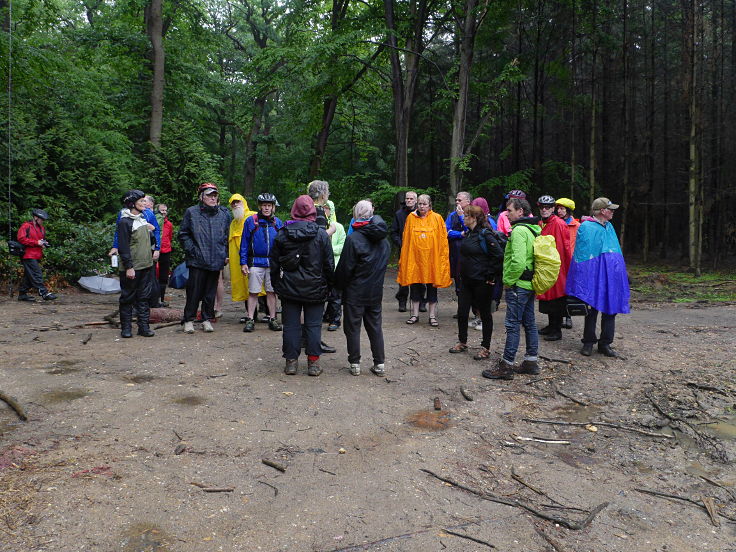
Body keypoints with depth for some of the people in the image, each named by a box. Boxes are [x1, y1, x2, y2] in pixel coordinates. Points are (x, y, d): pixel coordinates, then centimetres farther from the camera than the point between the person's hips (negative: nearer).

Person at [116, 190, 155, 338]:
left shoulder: (143, 219, 13)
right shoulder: (124, 222, -11)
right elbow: (123, 247, -14)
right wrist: (129, 267, -17)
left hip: (146, 265, 7)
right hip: (131, 268, -7)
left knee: (145, 297, 8)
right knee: (128, 297, 3)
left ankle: (143, 326, 14)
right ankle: (126, 327, 12)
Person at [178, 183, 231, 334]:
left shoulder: (224, 214, 10)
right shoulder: (191, 212, 1)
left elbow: (227, 236, 16)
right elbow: (183, 235, 3)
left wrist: (225, 254, 8)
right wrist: (192, 250, -7)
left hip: (216, 261, 3)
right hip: (197, 261, -3)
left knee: (210, 292, 10)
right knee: (194, 291, -1)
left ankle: (207, 319, 22)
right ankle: (188, 320, 12)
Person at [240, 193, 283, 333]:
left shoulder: (278, 222, 7)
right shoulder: (251, 221, 0)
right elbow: (244, 243, 1)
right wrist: (243, 263, -4)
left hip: (273, 263, 2)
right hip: (256, 262, -2)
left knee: (271, 291, 8)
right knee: (253, 292, 2)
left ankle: (272, 319, 17)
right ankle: (250, 319, 10)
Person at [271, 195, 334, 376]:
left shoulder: (282, 234, 0)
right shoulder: (321, 234, -5)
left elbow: (274, 262, 6)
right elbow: (329, 263, -1)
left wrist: (276, 284, 16)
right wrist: (329, 285, 10)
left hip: (289, 288, 1)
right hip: (314, 288, -1)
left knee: (291, 325, 7)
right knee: (313, 325, 5)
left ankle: (291, 361, 11)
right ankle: (313, 362, 8)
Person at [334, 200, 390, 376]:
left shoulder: (354, 238, -17)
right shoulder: (383, 238, 2)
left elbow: (345, 267, -15)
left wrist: (338, 284, 0)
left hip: (355, 291, -5)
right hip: (376, 291, 5)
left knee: (352, 326, 7)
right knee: (375, 326, 14)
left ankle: (355, 363, 12)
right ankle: (380, 363, 17)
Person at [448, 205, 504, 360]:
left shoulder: (485, 235, -16)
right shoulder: (469, 234, 10)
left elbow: (499, 256, -21)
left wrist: (490, 276, -16)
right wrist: (462, 273, 15)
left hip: (482, 282, -8)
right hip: (467, 281, 8)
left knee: (485, 314, 6)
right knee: (462, 312, 11)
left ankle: (486, 348, 17)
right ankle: (462, 343, 28)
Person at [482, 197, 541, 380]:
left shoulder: (519, 230, -17)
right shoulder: (533, 229, 14)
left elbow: (518, 261, -27)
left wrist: (508, 280, -15)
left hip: (518, 285, -10)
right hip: (530, 284, 10)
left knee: (513, 325, -5)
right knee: (529, 323, 14)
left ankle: (506, 366, 1)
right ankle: (531, 362, 24)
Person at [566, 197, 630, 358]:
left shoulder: (609, 227, 15)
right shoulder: (586, 227, -7)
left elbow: (616, 252, 19)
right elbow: (581, 254, -10)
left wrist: (620, 270, 13)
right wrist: (583, 273, -16)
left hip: (611, 275, 6)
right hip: (593, 275, -6)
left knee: (610, 309, 7)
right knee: (592, 309, 1)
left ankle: (605, 344, 17)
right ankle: (588, 343, 15)